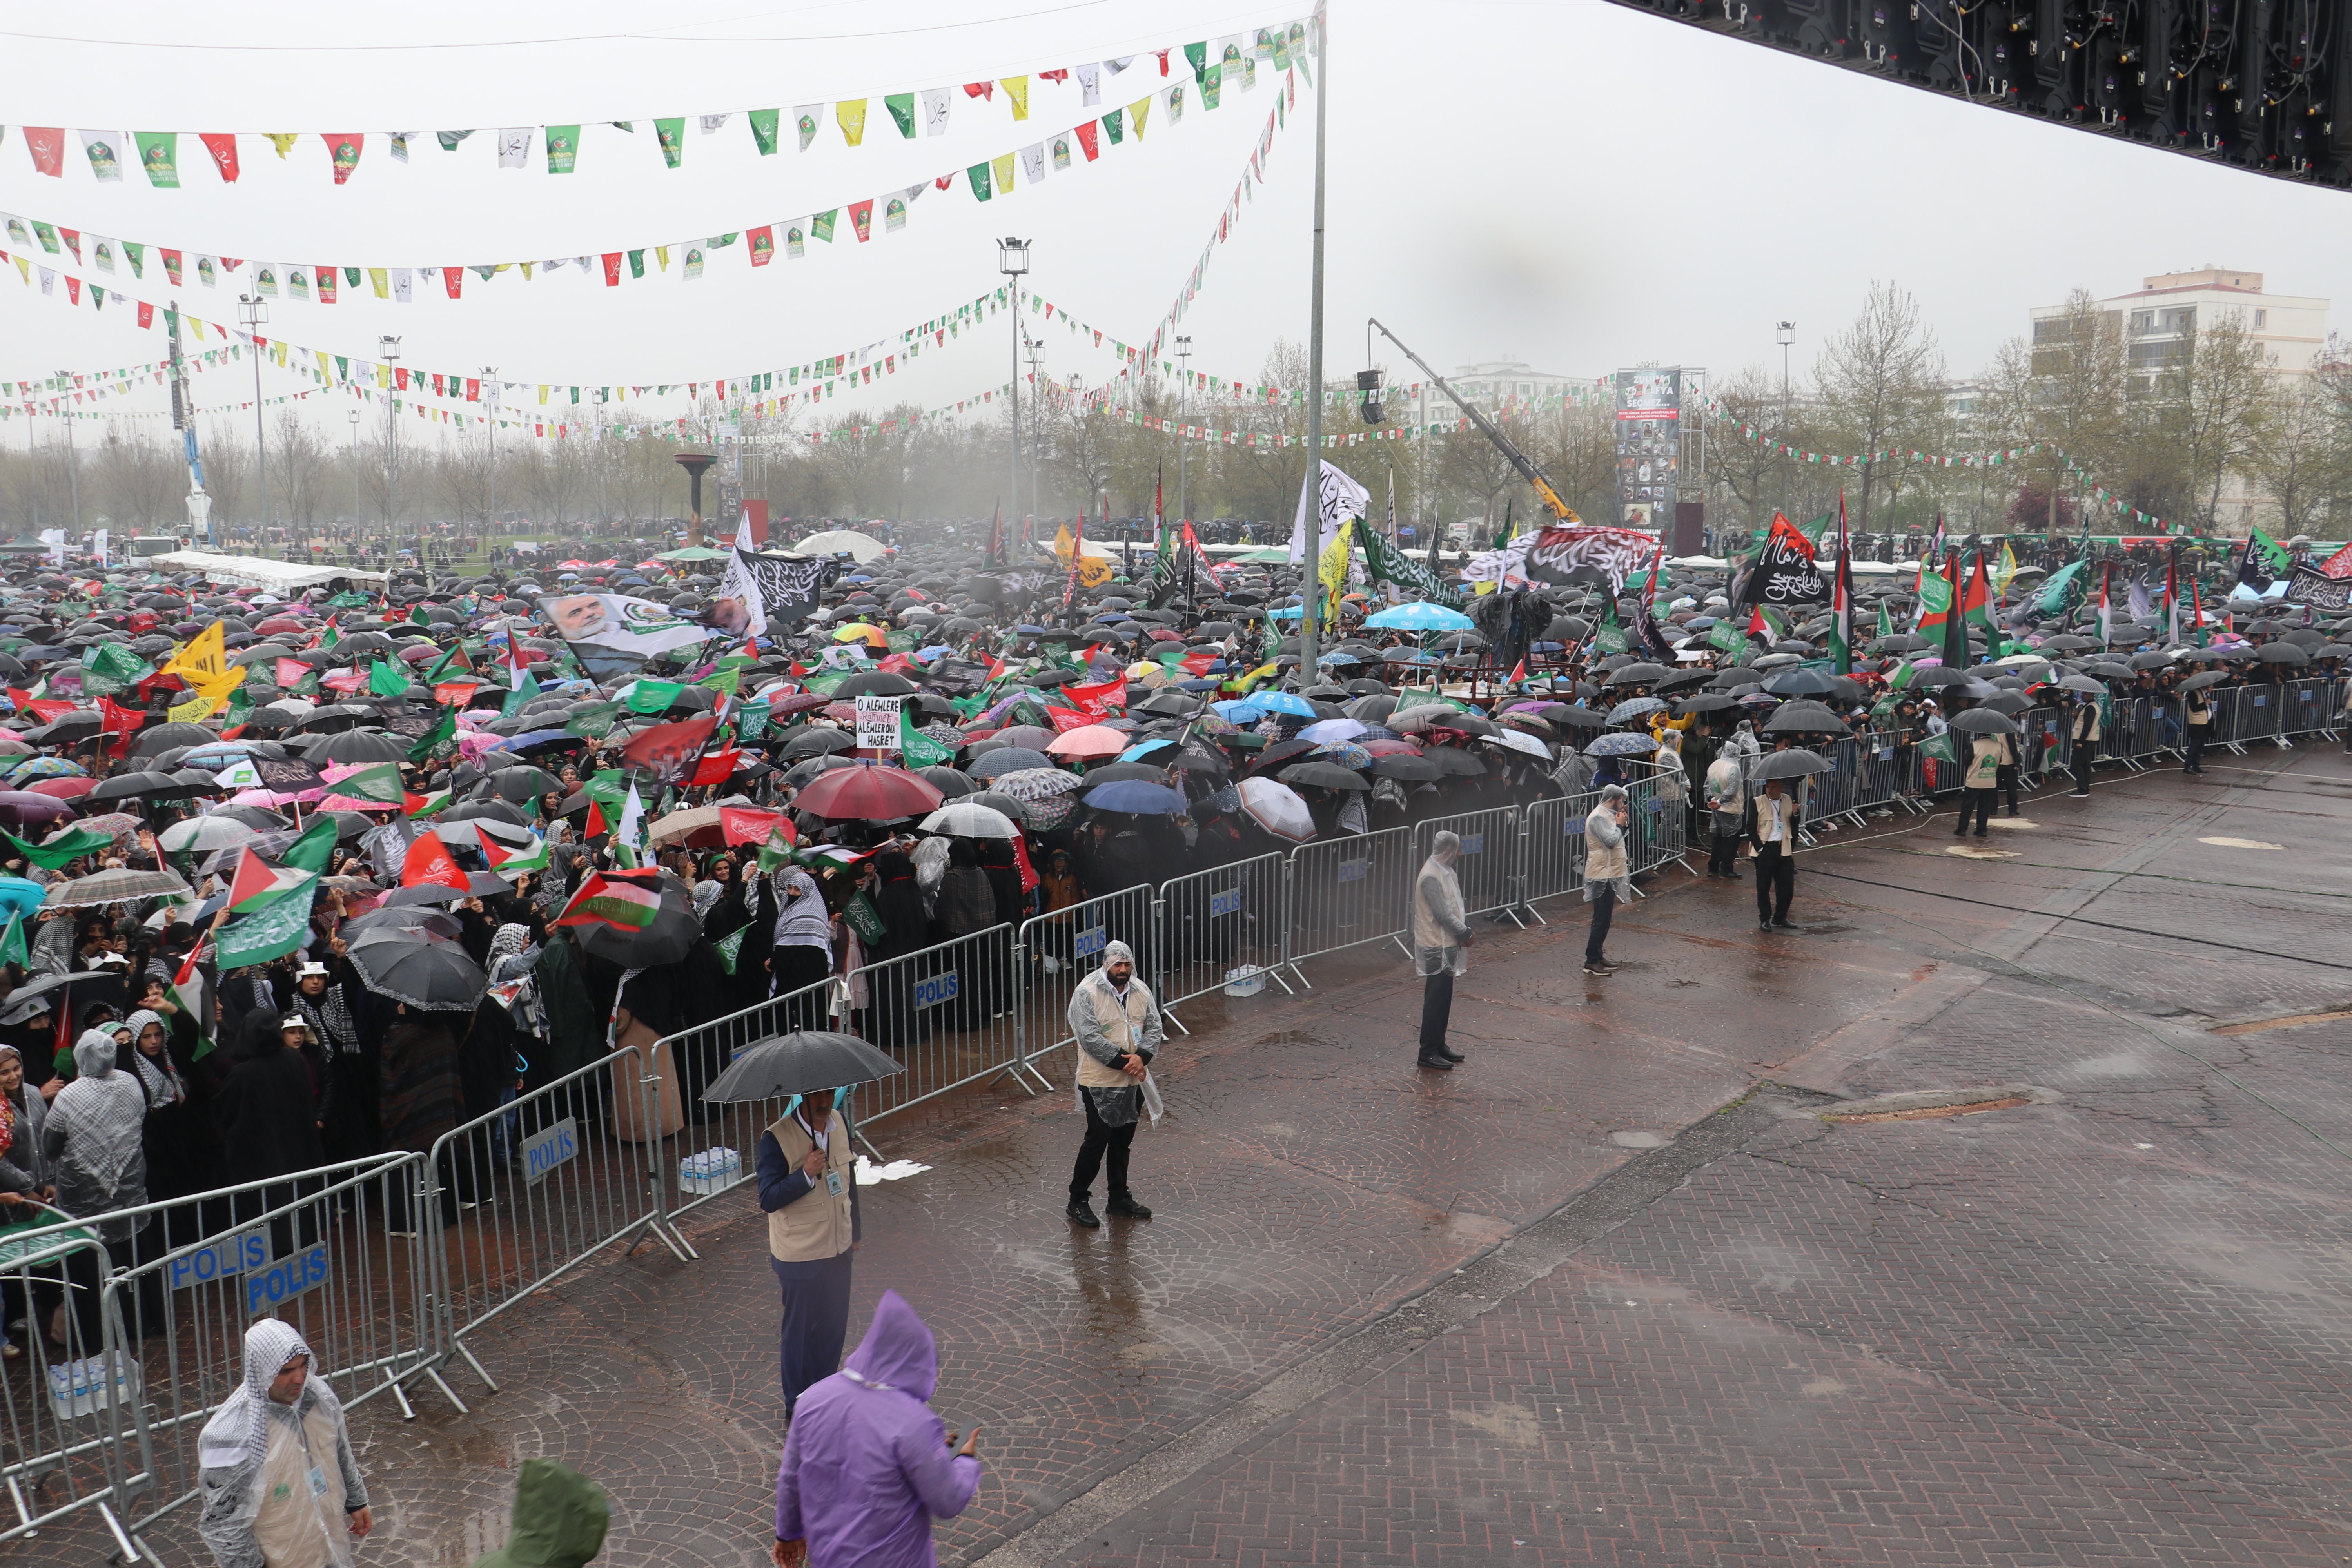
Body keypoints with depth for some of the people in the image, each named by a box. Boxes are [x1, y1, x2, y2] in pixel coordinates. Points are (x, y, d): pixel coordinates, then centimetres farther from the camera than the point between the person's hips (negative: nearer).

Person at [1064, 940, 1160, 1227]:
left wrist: (1141, 1057, -16)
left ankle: (1120, 1198, 28)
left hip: (1133, 1082, 6)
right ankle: (1078, 1201, 10)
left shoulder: (1141, 991, 5)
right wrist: (1123, 1061, -21)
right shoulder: (1087, 993, -14)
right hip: (1100, 1082, -6)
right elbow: (1090, 1037, -20)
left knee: (1123, 1140, 15)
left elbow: (1155, 1028, 3)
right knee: (1098, 1140, -3)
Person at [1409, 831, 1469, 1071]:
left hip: (1448, 945, 10)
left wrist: (1464, 930, 1)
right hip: (1437, 948, -10)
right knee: (1435, 1000, -4)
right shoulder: (1431, 876, -21)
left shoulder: (1446, 872, 10)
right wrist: (1465, 934, -12)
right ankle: (1428, 1054, 3)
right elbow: (1443, 914, -23)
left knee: (1444, 999, 17)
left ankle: (1439, 1045, 28)